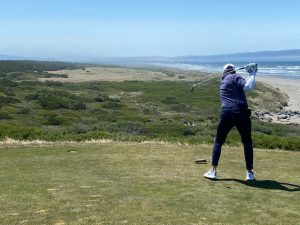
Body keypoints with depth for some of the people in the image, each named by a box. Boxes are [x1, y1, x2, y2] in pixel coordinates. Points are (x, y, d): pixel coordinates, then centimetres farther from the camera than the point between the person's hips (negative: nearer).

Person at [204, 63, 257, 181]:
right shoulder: (235, 77, 3)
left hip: (227, 114, 3)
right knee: (247, 142, 11)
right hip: (241, 113, -3)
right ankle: (250, 172, 10)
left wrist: (250, 74, 20)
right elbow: (248, 87, -13)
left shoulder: (223, 80, 20)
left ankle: (213, 170, 4)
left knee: (218, 141, 13)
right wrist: (253, 74, -1)